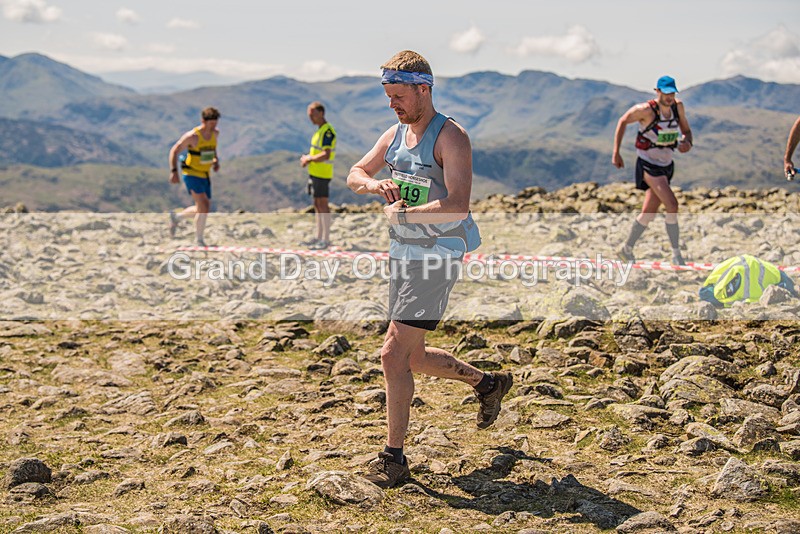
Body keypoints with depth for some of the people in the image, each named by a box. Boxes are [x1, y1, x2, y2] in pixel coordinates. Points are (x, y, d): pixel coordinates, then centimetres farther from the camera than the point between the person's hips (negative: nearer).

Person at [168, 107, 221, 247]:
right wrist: (173, 171, -21)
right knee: (204, 208, -17)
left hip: (205, 175, 7)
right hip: (191, 175, -7)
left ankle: (175, 217, 37)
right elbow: (174, 151, -12)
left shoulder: (215, 133, 0)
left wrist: (216, 160, 5)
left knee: (203, 209, 14)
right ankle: (199, 242, -4)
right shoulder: (192, 136, -19)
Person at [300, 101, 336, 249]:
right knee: (317, 204, 12)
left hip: (322, 173, -10)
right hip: (315, 172, 10)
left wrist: (309, 159, -11)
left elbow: (326, 155, -23)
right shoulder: (320, 130, 16)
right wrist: (306, 157, 5)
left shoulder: (328, 131, -15)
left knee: (322, 204, -7)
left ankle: (326, 239, -3)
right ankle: (319, 237, 19)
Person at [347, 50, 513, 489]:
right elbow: (354, 175, 16)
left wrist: (401, 212, -18)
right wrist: (376, 184, -7)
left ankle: (394, 456, -3)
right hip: (402, 254, 9)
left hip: (435, 258, -9)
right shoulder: (395, 134, 10)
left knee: (394, 354, -13)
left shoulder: (450, 137, -14)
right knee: (413, 357, 17)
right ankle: (487, 383, 39)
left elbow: (456, 206, -25)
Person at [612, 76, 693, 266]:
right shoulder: (646, 110, -17)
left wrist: (687, 142, -12)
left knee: (649, 212, 13)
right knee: (672, 206, -20)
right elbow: (622, 122, -4)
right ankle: (676, 254, -12)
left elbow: (686, 130, 12)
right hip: (648, 164, -7)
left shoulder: (678, 106, 0)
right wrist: (616, 153, -5)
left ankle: (627, 249, 29)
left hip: (666, 165, 7)